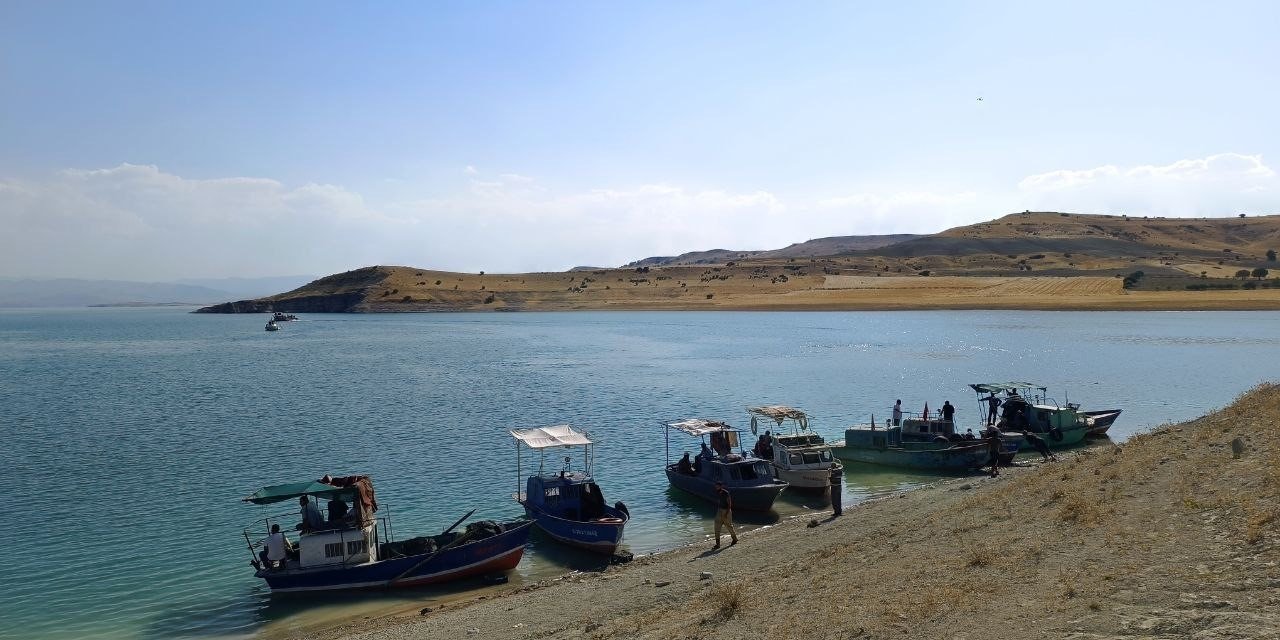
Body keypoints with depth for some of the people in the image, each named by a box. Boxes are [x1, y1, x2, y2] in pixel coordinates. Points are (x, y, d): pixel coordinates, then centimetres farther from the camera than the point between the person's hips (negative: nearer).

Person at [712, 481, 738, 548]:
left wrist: (726, 513, -22)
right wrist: (716, 512, 14)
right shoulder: (717, 493, 3)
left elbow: (729, 504, -17)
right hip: (719, 511, 6)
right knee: (717, 527, -3)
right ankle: (717, 544, -1)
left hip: (726, 511, -6)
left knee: (729, 526, 9)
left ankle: (734, 539, 33)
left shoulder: (726, 493, -17)